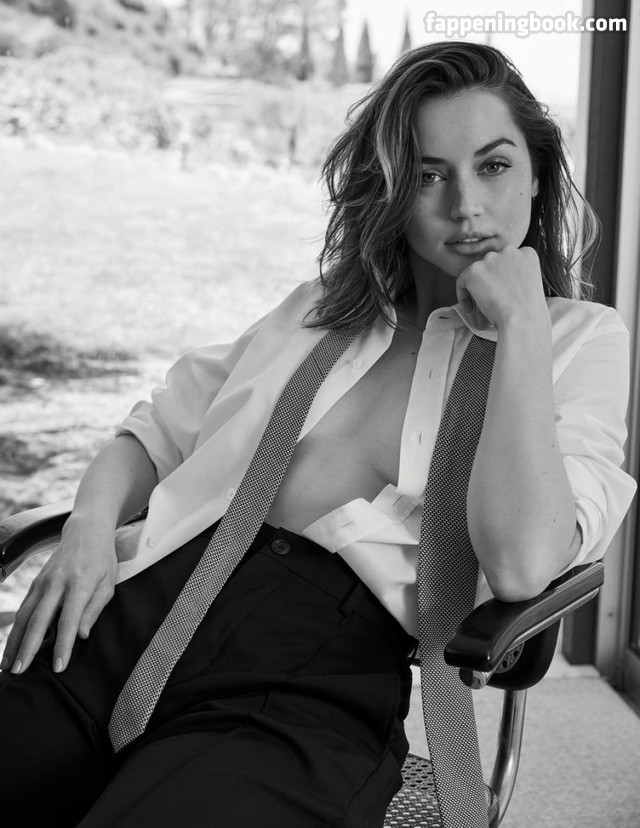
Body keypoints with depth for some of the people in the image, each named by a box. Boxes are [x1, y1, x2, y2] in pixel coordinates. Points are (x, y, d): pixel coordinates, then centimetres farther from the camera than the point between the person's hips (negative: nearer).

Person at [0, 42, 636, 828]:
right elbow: (159, 428, 20)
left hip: (318, 670, -3)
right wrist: (92, 519, -1)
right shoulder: (326, 305, 20)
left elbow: (522, 564, -8)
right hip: (142, 605, 4)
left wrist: (521, 325, -7)